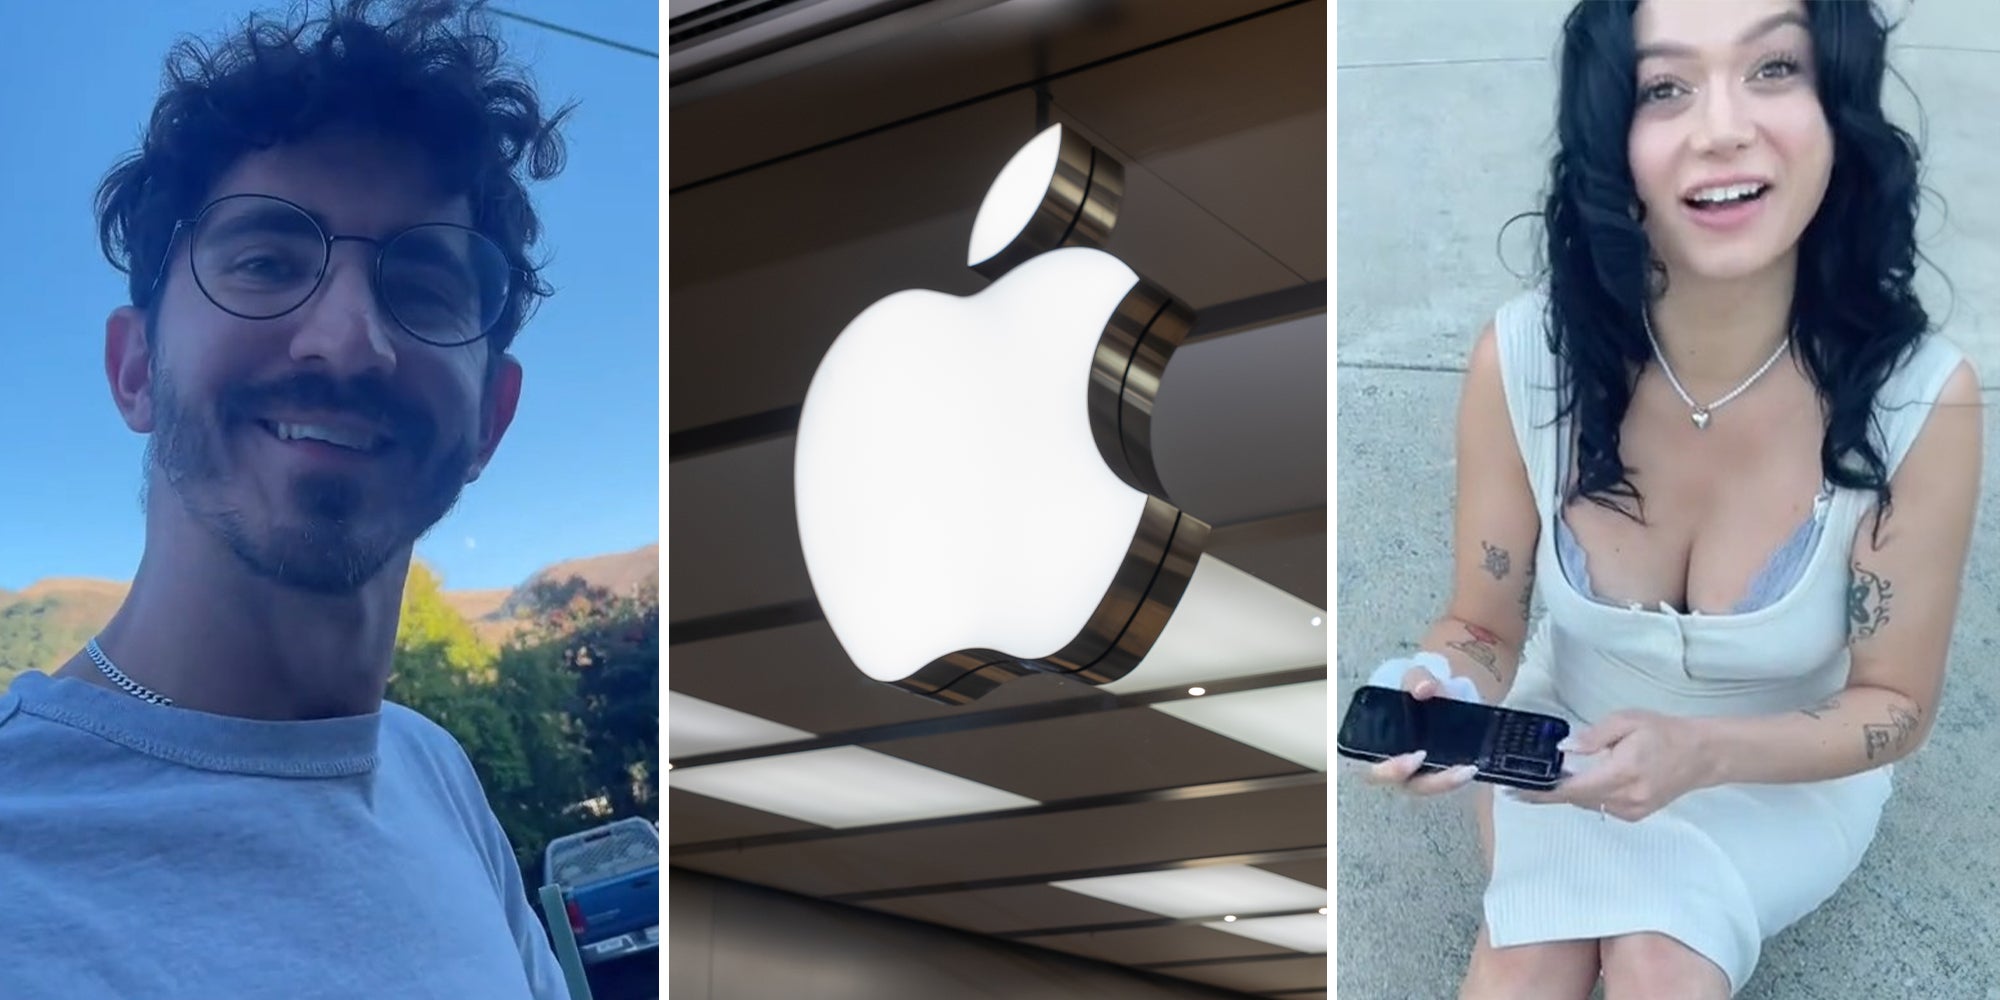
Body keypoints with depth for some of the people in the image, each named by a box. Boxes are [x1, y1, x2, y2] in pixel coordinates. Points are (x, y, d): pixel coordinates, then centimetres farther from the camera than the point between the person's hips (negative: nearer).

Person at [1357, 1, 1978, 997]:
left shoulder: (1921, 398, -27)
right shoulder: (1521, 358, -23)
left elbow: (1895, 704, -14)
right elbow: (1483, 626, -10)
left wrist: (1702, 753, -32)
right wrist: (1444, 699, -33)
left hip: (1788, 774, 0)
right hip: (1567, 742, 0)